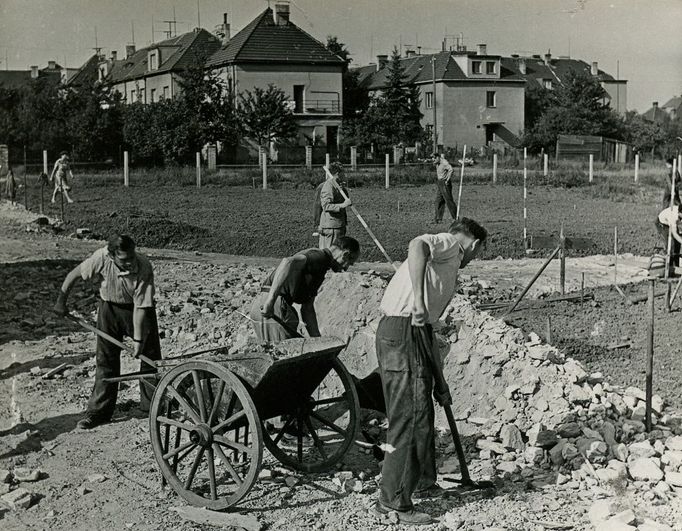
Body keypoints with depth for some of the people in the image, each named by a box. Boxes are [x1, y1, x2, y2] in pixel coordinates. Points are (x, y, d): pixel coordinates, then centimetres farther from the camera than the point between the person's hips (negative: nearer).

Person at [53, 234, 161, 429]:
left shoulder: (144, 268, -32)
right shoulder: (102, 258, -29)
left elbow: (140, 307, -27)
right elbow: (74, 275, -12)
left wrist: (138, 339, -25)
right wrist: (61, 302, -6)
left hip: (139, 309, -1)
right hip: (110, 307, 1)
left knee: (149, 355, 2)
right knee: (106, 359, 0)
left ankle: (151, 404, 19)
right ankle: (98, 411, 5)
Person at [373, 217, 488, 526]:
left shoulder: (449, 274, 28)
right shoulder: (448, 243, 2)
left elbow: (429, 327, 29)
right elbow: (417, 246, -24)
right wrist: (418, 299, -33)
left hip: (415, 332, 10)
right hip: (404, 331, -10)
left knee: (422, 414, 22)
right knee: (409, 418, -6)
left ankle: (423, 483, 38)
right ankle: (393, 501, 1)